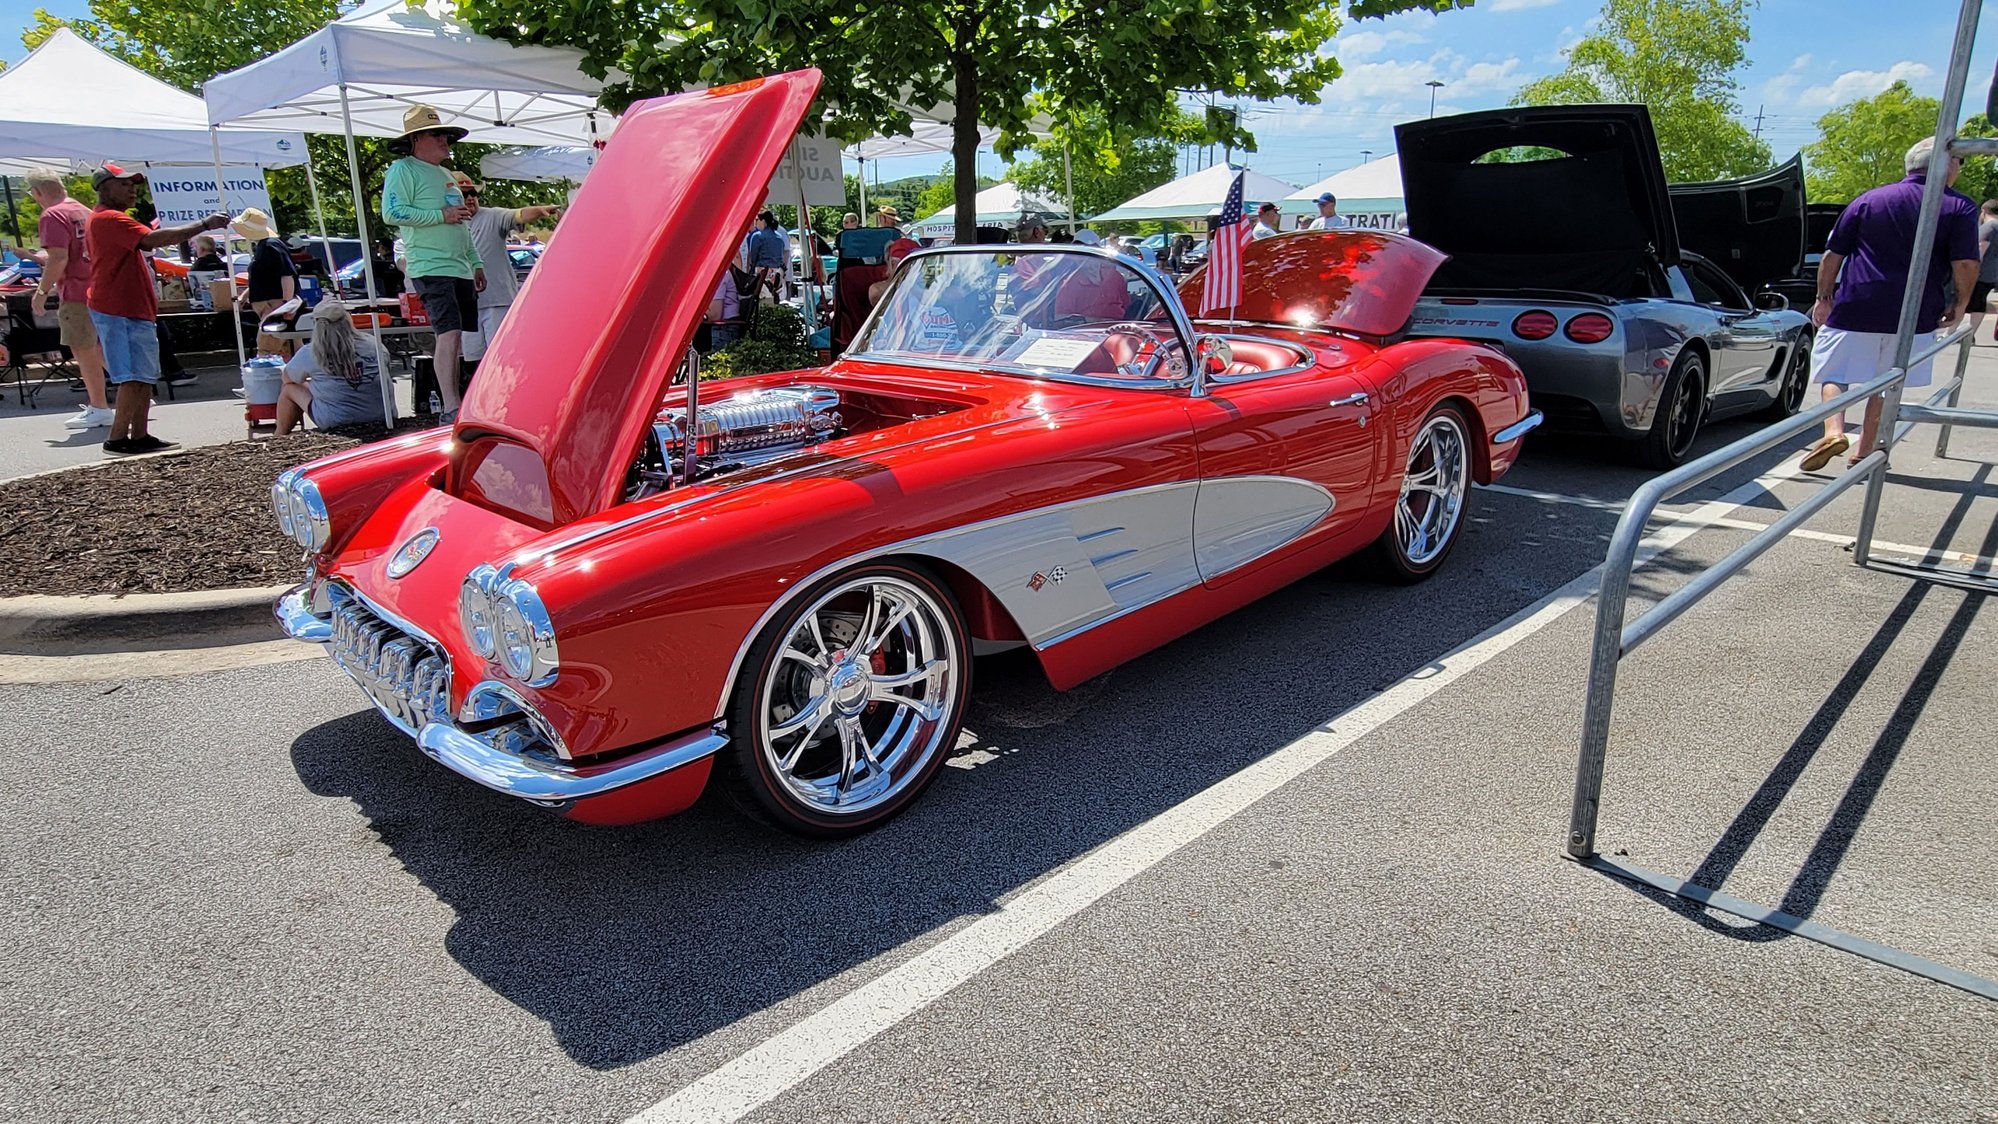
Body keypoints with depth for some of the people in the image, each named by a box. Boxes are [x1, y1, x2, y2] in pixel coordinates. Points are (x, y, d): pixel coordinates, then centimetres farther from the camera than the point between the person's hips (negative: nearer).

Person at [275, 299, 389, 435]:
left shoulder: (309, 353, -11)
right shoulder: (373, 343, -5)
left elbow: (287, 378, 8)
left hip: (335, 422, -3)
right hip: (377, 416, 4)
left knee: (290, 388, 21)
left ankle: (279, 437, 36)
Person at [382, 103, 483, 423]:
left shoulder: (446, 175, 24)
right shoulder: (403, 169, -2)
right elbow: (392, 213, -15)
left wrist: (476, 262, 25)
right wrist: (441, 215, -15)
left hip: (460, 270, 9)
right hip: (431, 269, -9)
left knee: (455, 337, 8)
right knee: (449, 334, -19)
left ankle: (454, 402, 12)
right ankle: (451, 409, -22)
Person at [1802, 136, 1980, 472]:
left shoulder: (1867, 200, 5)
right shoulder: (1960, 207, 1)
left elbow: (1833, 255, 4)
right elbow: (1966, 263, -7)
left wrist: (1824, 298, 14)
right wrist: (1959, 305, 8)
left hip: (1854, 309, -1)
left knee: (1834, 374, 5)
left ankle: (1834, 431, -20)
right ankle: (1864, 451, 17)